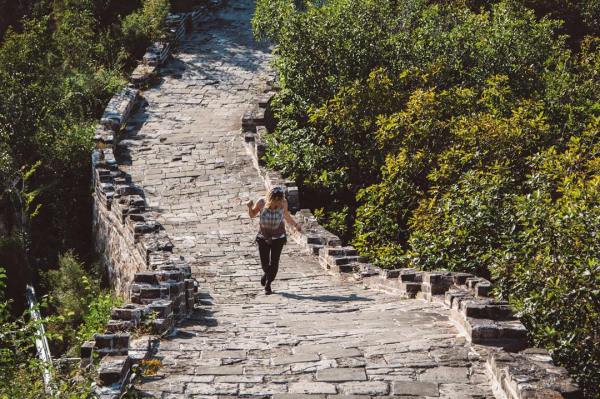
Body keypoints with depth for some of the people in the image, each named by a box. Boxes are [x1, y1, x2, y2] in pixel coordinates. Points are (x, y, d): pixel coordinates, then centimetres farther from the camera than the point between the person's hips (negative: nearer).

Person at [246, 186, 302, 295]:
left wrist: (295, 225, 8)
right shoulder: (261, 203, -16)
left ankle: (268, 285, 15)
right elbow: (252, 215, 0)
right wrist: (250, 207, -19)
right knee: (264, 262, 5)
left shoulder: (283, 203, -14)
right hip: (263, 237, 0)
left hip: (278, 238, 0)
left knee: (274, 262, -2)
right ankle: (266, 273, 41)